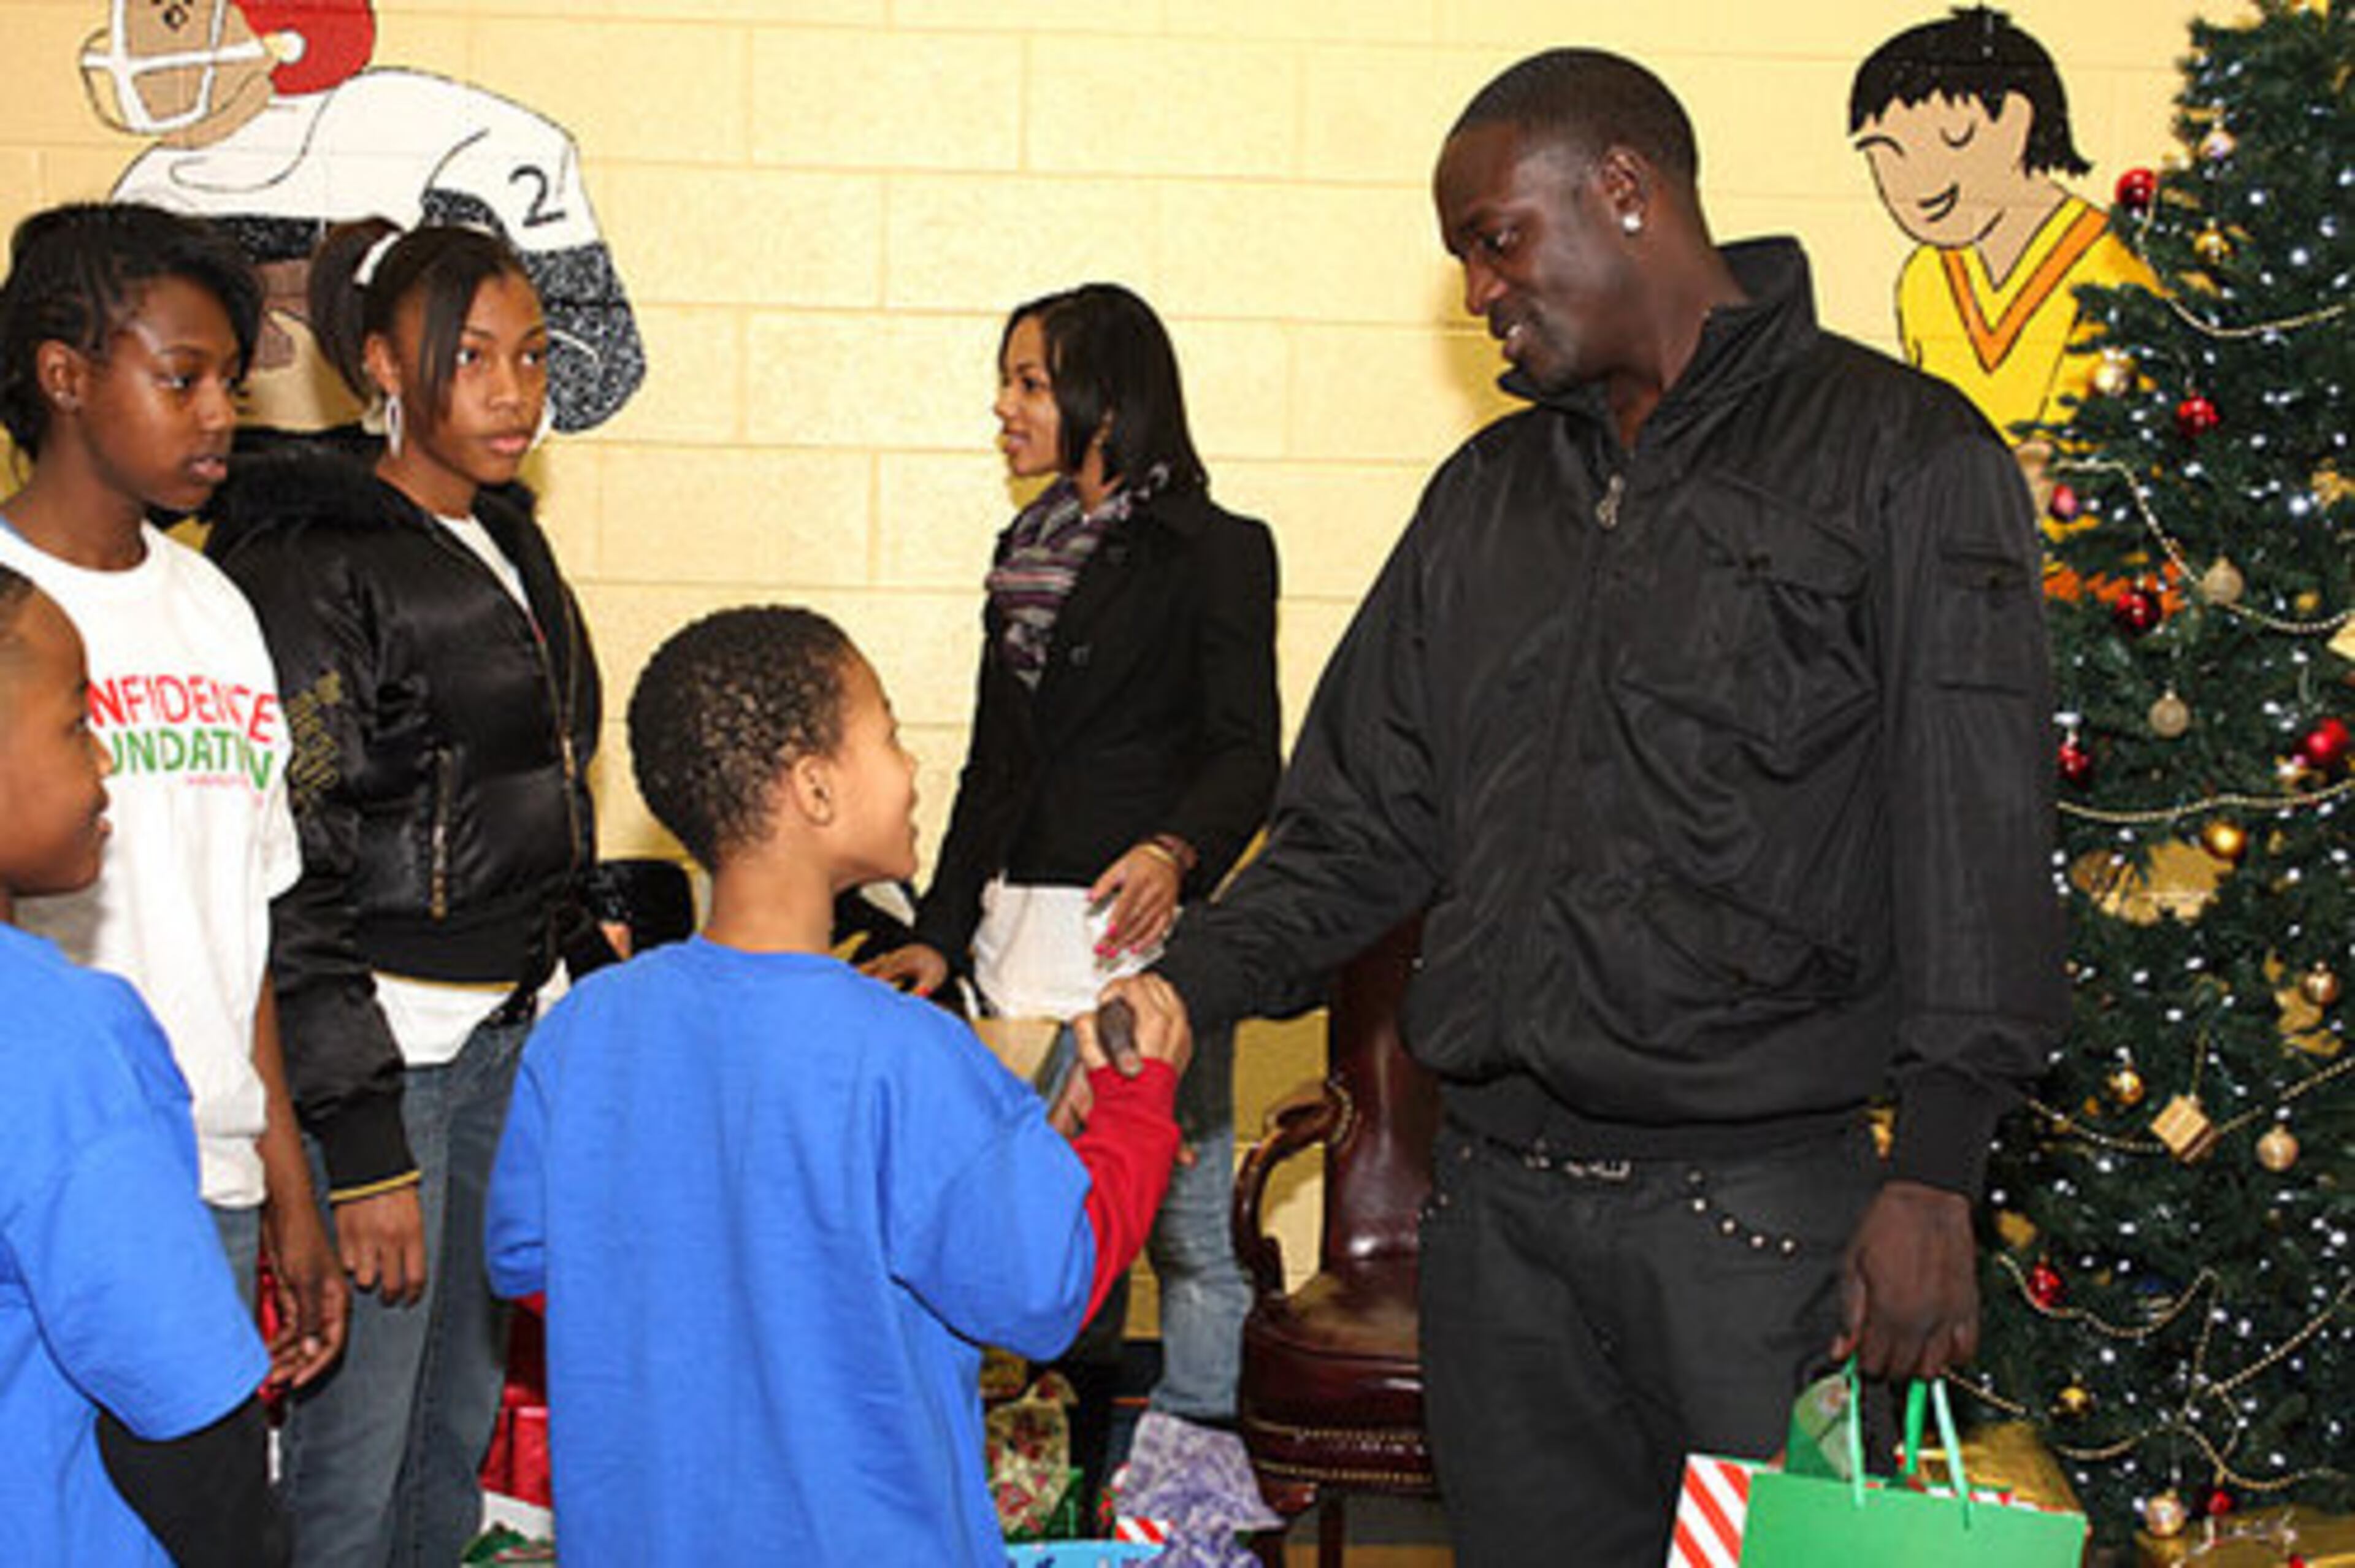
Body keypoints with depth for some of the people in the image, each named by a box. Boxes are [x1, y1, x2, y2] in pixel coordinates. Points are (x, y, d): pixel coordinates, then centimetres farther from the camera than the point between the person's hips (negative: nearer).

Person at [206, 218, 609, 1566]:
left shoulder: (510, 547, 13)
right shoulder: (313, 565, -11)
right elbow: (293, 879, -15)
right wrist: (362, 1144, -18)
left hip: (520, 1035, 8)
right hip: (383, 1048, -8)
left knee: (464, 1421, 14)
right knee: (359, 1446, -4)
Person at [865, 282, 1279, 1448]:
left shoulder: (1215, 551, -2)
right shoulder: (1027, 552, 19)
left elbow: (1246, 750, -9)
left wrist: (1174, 850, -29)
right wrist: (941, 933, 17)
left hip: (1147, 922, -6)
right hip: (1025, 930, 7)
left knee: (1183, 1229, -3)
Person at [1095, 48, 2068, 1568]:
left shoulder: (1901, 455, -2)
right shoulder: (1489, 495, 16)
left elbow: (1975, 843, -7)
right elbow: (1364, 826, 14)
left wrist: (1934, 1173, -14)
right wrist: (1189, 982, -3)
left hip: (1761, 1208, -5)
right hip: (1500, 1198, 5)